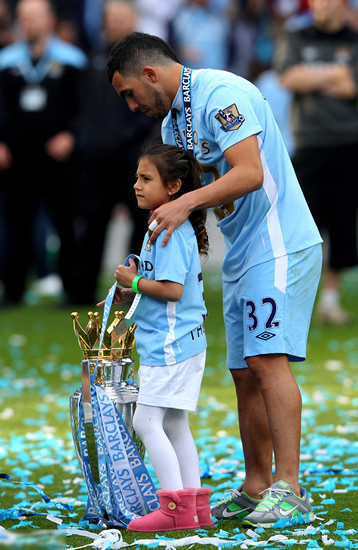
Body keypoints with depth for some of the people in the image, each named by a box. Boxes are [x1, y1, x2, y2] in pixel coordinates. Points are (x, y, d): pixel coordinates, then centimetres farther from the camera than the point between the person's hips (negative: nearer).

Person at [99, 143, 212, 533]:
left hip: (169, 344, -11)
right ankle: (195, 508, 15)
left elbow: (172, 289, -24)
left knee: (146, 422, -9)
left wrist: (135, 282, -12)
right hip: (178, 341, 11)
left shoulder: (172, 231, -18)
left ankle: (177, 506, -9)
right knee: (174, 425, 13)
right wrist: (129, 295, 13)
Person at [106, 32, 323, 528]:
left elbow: (250, 173, -25)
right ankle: (255, 488, 11)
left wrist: (186, 203, -29)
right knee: (245, 373, 7)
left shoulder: (222, 94, -15)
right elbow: (197, 189, 20)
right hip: (239, 258, 10)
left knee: (268, 358, -18)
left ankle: (289, 490, -20)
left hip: (280, 245, -10)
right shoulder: (171, 123, 16)